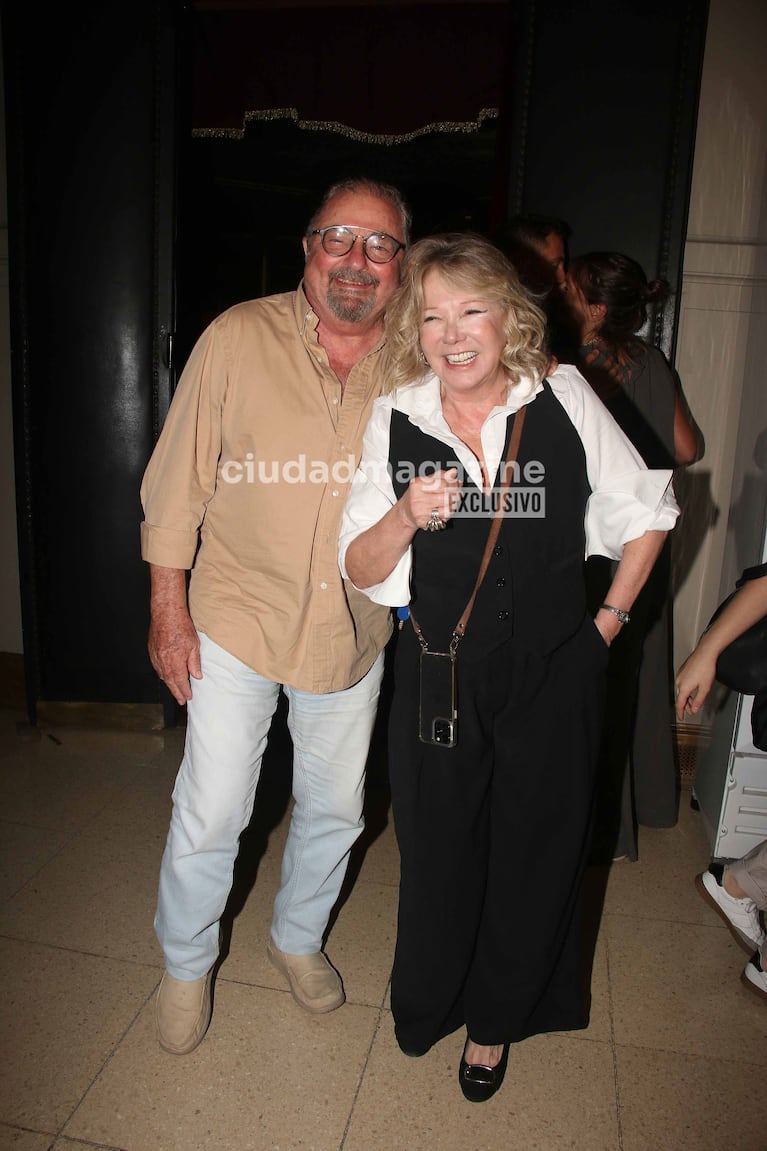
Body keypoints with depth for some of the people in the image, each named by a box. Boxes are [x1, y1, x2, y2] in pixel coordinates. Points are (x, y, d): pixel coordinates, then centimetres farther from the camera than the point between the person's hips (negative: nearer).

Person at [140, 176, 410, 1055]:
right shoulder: (239, 338, -9)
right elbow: (177, 481, -6)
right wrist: (167, 605, -7)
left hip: (354, 632, 3)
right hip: (237, 619, -2)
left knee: (334, 810, 17)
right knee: (209, 813, 6)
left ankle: (298, 937, 46)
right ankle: (185, 963, 36)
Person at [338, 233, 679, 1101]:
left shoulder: (564, 399, -8)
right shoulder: (394, 420, -6)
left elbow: (648, 512, 4)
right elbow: (360, 571, -5)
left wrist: (610, 617, 2)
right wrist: (407, 516, -24)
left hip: (552, 675, 0)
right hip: (437, 674, 0)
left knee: (534, 851, 15)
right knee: (437, 851, 14)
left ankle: (495, 1020, 45)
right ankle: (426, 1006, 47)